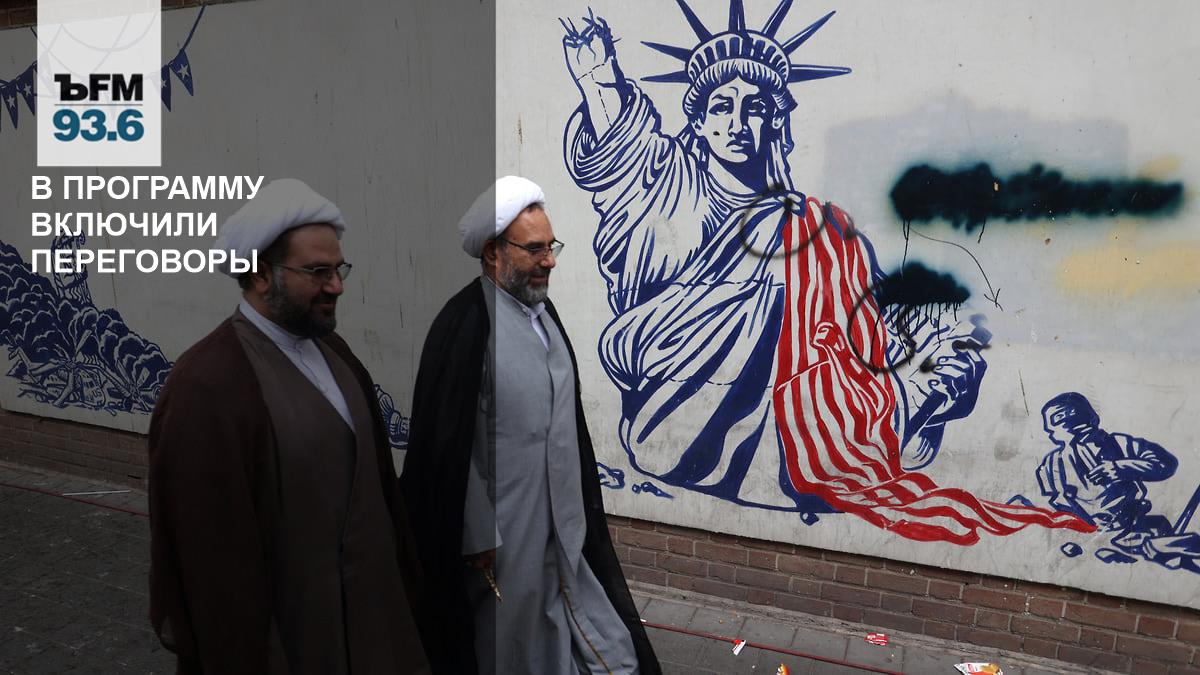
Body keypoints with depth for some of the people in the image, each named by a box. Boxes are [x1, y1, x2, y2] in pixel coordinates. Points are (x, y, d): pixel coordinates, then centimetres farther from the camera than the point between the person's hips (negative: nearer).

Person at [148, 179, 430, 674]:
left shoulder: (332, 350, 1)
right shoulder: (206, 387, -25)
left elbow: (372, 475, 6)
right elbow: (214, 550, -21)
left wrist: (397, 577, 10)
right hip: (276, 633, -7)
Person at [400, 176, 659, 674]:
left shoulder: (543, 311, 5)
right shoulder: (466, 323, -19)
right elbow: (450, 443, -17)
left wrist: (576, 510, 15)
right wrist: (479, 538, -14)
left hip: (563, 521, 7)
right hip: (507, 532, -7)